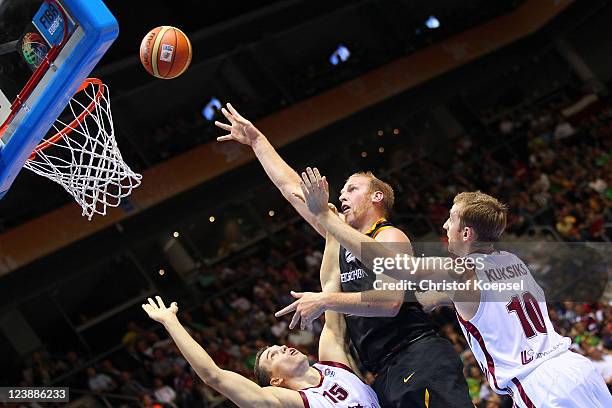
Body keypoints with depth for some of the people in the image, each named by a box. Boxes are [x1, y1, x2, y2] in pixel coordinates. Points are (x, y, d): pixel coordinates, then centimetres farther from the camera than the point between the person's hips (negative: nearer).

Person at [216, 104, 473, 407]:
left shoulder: (389, 237, -3)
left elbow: (389, 302, -20)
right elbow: (292, 189, 25)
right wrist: (256, 140, 30)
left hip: (420, 362, -7)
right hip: (386, 375, 7)